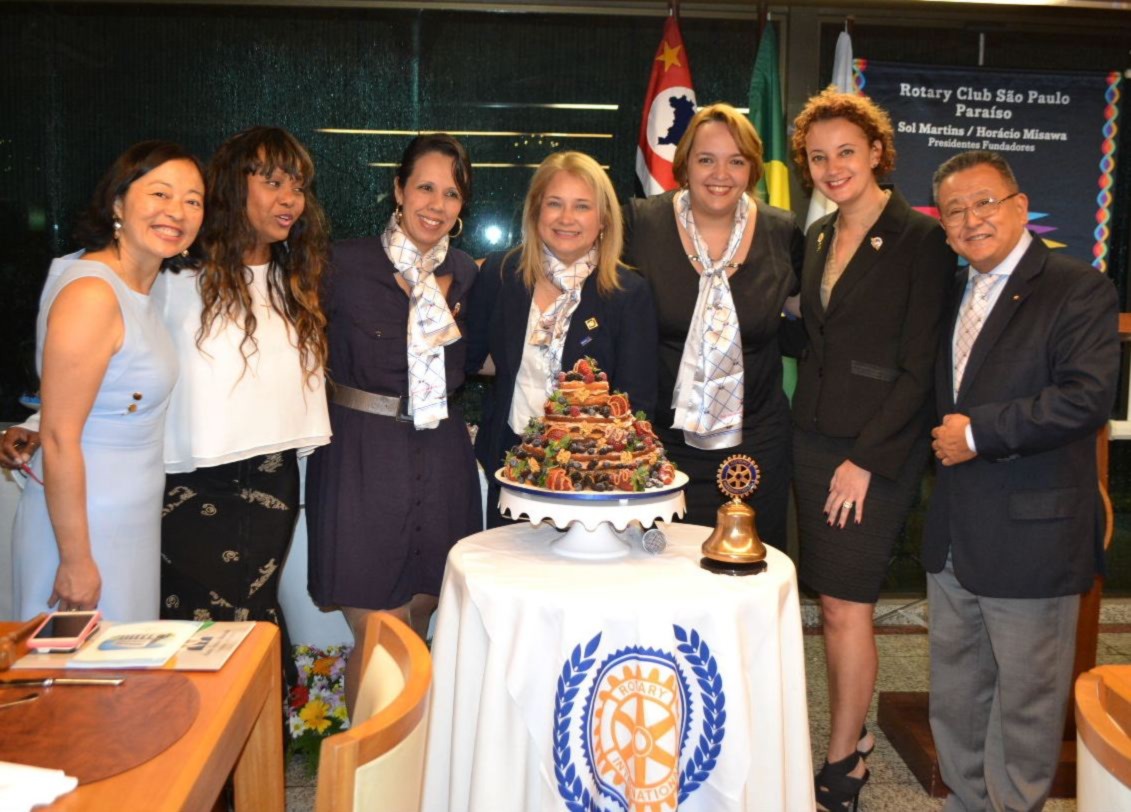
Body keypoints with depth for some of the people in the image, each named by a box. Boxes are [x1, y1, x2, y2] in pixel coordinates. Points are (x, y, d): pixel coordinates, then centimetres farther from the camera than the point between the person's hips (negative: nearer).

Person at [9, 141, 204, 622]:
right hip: (86, 526, -9)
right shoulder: (91, 294, -21)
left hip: (129, 522, 9)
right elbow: (58, 440, -21)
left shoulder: (137, 287, 7)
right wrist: (76, 561, -19)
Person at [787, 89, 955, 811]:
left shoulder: (920, 238, -8)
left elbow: (920, 366, -12)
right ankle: (854, 738, 28)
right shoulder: (818, 239, 12)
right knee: (834, 601, 11)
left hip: (879, 451, -6)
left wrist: (867, 458, -14)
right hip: (813, 439, 6)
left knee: (845, 604, -1)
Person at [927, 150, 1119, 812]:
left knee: (1026, 702, 6)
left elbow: (1088, 397, -23)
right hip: (955, 539, 8)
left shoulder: (1079, 290, -10)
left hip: (1031, 537, -7)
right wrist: (942, 440, 7)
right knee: (956, 700, 18)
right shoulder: (954, 295, 14)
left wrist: (978, 432, -19)